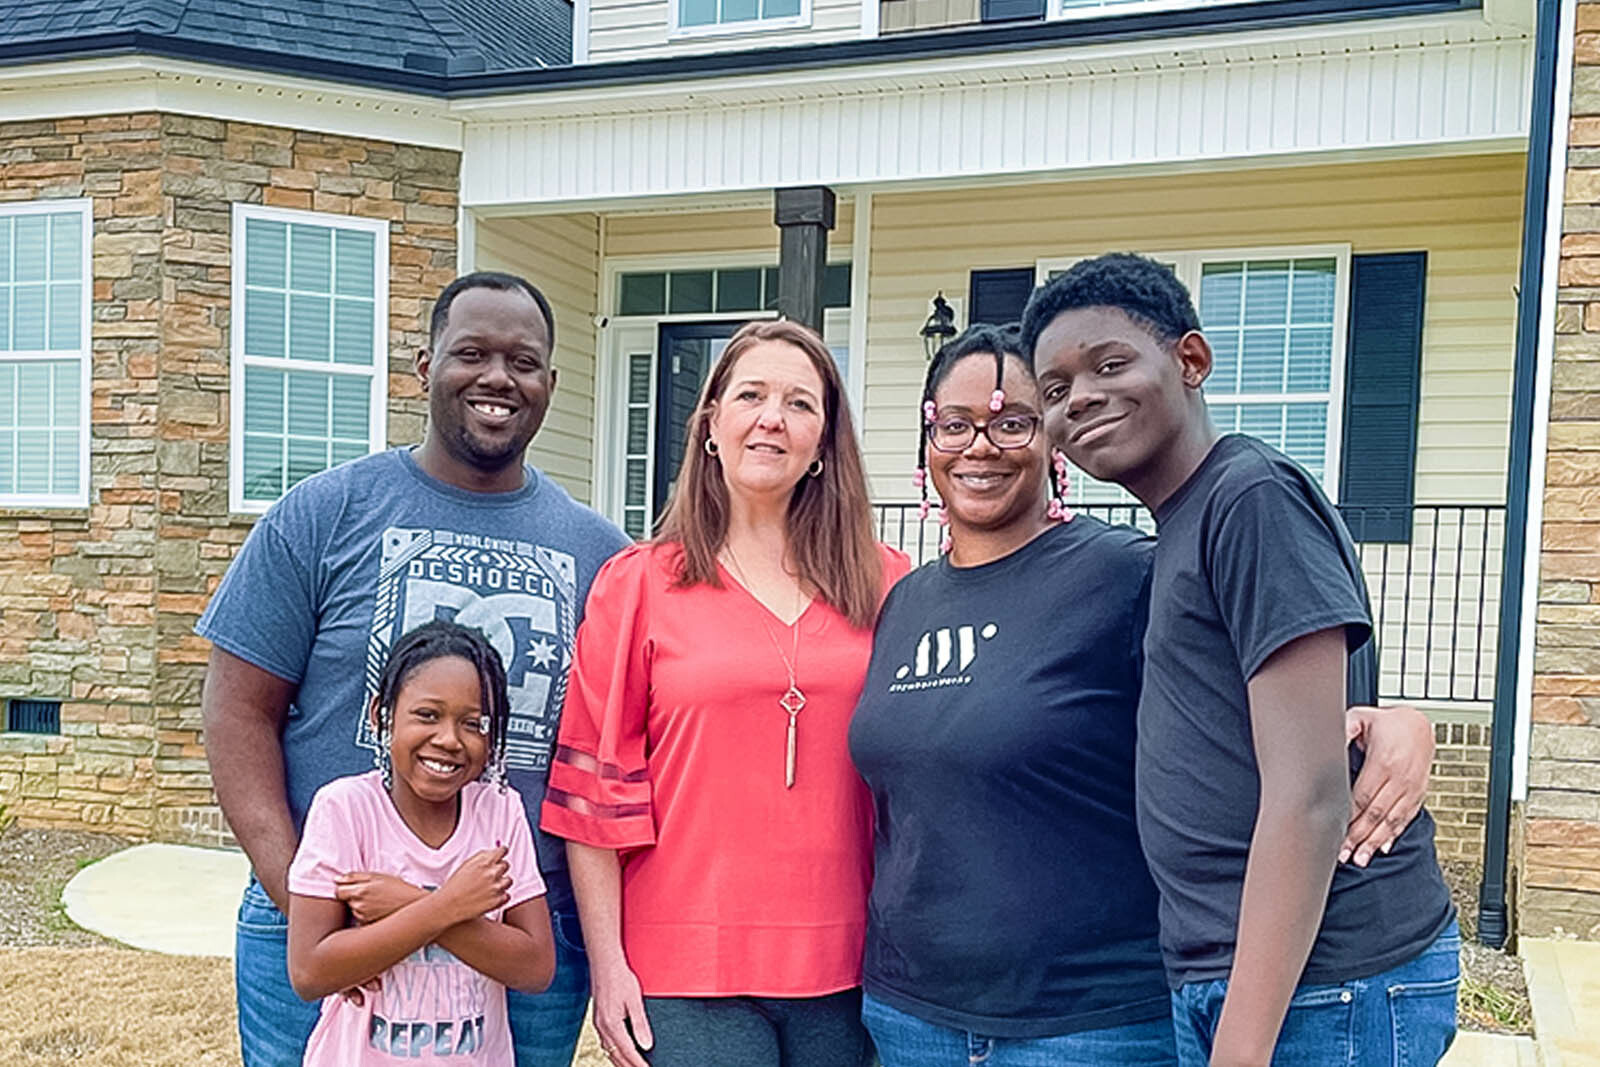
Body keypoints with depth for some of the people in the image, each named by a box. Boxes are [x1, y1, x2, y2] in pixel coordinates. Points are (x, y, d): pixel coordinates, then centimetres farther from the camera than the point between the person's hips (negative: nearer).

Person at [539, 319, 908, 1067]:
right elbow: (595, 788, -1)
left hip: (844, 971, 2)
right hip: (685, 974, -1)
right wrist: (607, 964, -3)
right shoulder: (638, 583, 1)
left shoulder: (884, 586, 4)